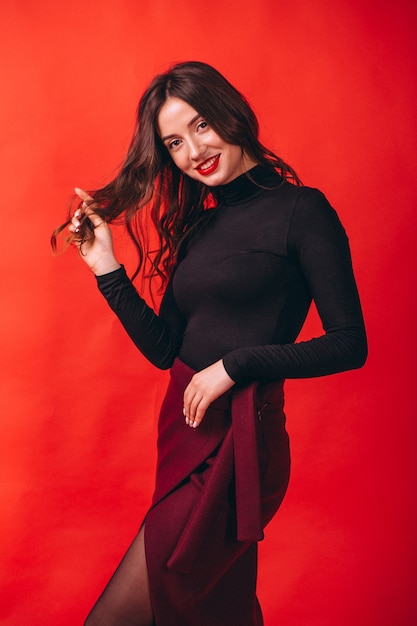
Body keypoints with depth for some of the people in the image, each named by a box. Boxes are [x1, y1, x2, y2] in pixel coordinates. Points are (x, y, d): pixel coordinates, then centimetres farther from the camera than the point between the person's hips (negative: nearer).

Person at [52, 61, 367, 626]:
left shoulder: (300, 210, -9)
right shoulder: (198, 224, 12)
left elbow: (350, 343, -12)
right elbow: (164, 349, 9)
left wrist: (236, 364, -17)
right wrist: (107, 268, 1)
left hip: (239, 440, -7)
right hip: (186, 430, 7)